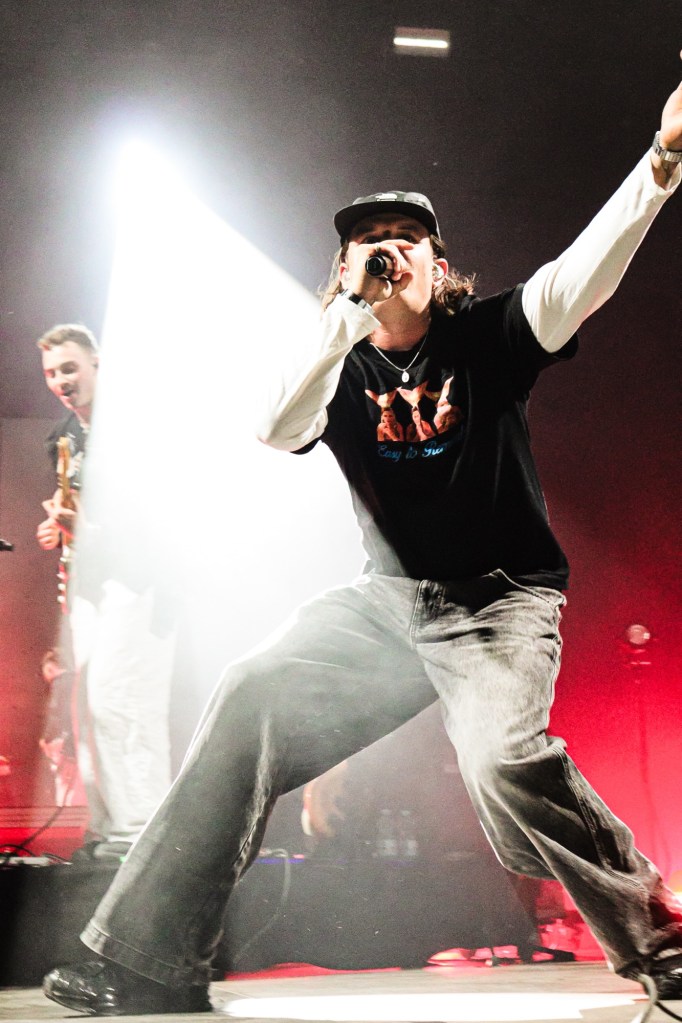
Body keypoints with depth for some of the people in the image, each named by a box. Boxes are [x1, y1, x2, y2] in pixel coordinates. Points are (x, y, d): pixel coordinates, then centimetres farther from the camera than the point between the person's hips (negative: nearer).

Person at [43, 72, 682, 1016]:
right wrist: (352, 308, -19)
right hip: (389, 599, 4)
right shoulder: (340, 371, 5)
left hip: (500, 600, -3)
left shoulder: (485, 337, -1)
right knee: (252, 697, -9)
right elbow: (273, 429, -15)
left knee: (503, 760, -30)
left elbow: (580, 278, -17)